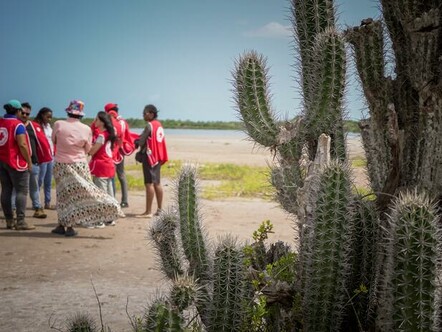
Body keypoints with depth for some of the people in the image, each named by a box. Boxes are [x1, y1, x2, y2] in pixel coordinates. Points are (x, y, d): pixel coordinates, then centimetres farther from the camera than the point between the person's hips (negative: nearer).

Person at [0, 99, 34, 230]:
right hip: (15, 162, -7)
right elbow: (22, 145, -19)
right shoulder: (18, 125, -12)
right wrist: (29, 161, -12)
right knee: (21, 191, -3)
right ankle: (20, 221, -8)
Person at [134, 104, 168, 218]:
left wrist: (136, 142, 6)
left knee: (149, 183, -9)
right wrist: (140, 140, 7)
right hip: (158, 156, 9)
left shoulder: (149, 125, -13)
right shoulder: (159, 125, 13)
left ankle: (148, 212, -10)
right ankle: (160, 209, 16)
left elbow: (140, 142, -14)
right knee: (157, 183, 12)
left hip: (149, 156, -9)